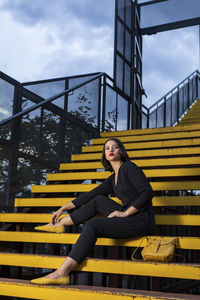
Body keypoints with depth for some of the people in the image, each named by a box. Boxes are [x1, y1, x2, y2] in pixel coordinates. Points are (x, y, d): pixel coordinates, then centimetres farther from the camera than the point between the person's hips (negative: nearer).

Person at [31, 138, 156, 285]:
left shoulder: (129, 167, -5)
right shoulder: (112, 179, 18)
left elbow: (148, 192, -16)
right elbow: (89, 195, 22)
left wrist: (125, 213, -15)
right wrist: (63, 208, 25)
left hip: (142, 220, -8)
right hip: (128, 219, 8)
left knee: (93, 225, -21)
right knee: (98, 200, 10)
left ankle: (62, 273, -25)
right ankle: (59, 224, 19)